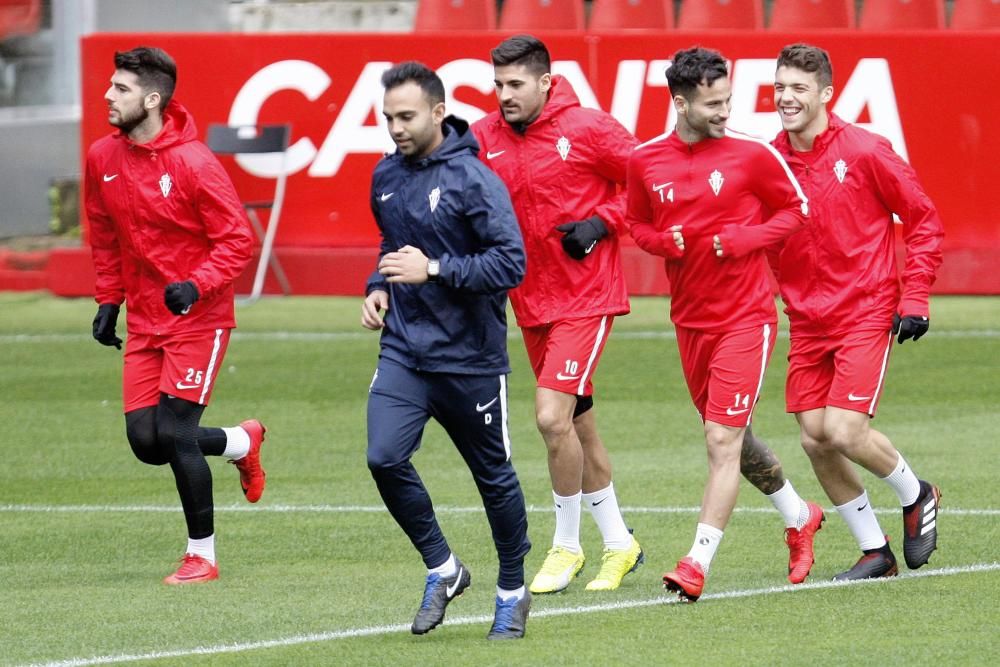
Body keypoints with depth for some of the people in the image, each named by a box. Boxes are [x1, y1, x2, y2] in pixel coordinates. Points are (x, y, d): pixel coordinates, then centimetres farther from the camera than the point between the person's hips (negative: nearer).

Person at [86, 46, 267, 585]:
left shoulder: (193, 163, -17)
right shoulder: (102, 158, 2)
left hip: (197, 318, -6)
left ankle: (202, 556, 3)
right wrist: (107, 301, 14)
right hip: (143, 321, 6)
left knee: (175, 433, -12)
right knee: (145, 442, 1)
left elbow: (238, 239, -15)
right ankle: (242, 444, 30)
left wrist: (196, 285, -28)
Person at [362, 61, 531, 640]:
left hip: (470, 357, -5)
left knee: (494, 476, 9)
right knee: (385, 457, -15)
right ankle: (442, 568, 5)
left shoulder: (473, 179, -15)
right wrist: (379, 287, 5)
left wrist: (435, 269, -25)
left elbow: (512, 262, -20)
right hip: (404, 349, 5)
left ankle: (513, 593, 27)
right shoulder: (387, 177, 6)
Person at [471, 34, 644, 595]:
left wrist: (603, 222, -14)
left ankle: (567, 545, 1)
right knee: (578, 426, 14)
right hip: (532, 300, 6)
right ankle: (619, 543, 27)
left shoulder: (587, 129, -11)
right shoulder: (484, 138, 2)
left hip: (586, 296, -6)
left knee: (553, 417, -16)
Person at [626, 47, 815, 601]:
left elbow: (795, 208, 3)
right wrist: (662, 241, -8)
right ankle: (800, 516, 38)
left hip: (745, 315, -5)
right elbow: (637, 223, 14)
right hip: (689, 319, 5)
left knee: (723, 438, -12)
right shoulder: (646, 161, 0)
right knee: (731, 436, 15)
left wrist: (747, 238, -14)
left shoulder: (751, 153, -9)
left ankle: (698, 563, -13)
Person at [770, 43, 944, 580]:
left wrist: (914, 300, -8)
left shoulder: (864, 151, -10)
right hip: (807, 319, 5)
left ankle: (916, 496, 14)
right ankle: (875, 551, 16)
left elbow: (924, 222, -3)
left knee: (845, 431, -16)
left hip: (866, 313, -5)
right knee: (815, 441, -1)